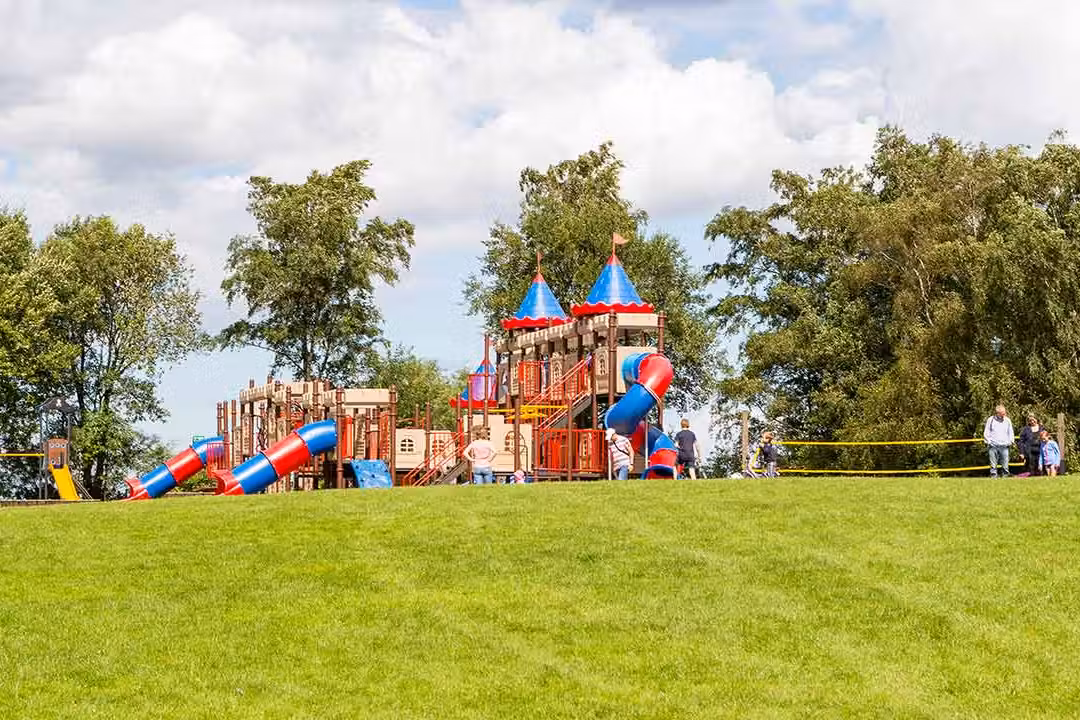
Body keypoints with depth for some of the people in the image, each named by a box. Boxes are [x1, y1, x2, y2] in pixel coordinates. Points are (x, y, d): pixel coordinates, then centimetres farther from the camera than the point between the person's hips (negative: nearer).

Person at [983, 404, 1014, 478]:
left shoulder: (1007, 420, 12)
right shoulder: (990, 420, 5)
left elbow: (1011, 433, 19)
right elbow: (986, 433, 7)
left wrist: (1010, 441, 6)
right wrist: (989, 441, -3)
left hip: (1004, 446, 2)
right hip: (993, 446, -2)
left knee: (1005, 464, -4)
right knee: (993, 464, -4)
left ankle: (1005, 476, 1)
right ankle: (993, 476, -1)